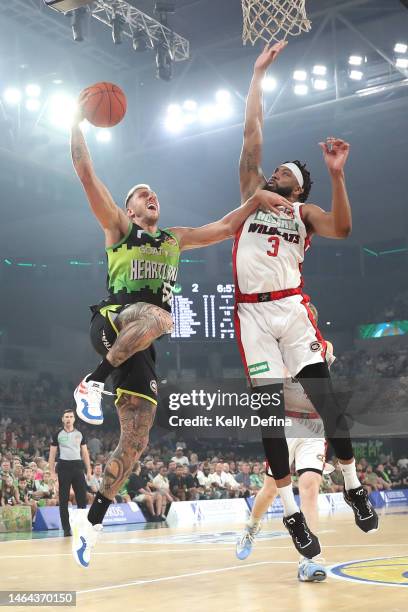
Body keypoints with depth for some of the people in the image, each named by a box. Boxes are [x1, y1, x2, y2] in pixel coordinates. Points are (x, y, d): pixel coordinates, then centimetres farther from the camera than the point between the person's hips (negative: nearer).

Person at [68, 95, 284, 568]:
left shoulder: (175, 240, 27)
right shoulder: (117, 228, 15)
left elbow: (224, 228, 25)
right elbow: (86, 175, 7)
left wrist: (257, 199, 11)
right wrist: (76, 121, 3)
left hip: (141, 346, 5)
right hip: (111, 320, -5)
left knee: (136, 439, -4)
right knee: (159, 316, -41)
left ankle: (91, 519, 8)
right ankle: (93, 381, -24)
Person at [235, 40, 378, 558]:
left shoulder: (305, 212, 12)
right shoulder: (253, 192, 16)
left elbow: (342, 230, -9)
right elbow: (252, 131, 12)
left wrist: (337, 175, -20)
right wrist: (259, 72, 14)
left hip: (291, 307, -1)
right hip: (252, 313, 1)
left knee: (324, 395, -5)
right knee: (270, 409, 0)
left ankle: (353, 485, 13)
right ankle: (291, 511, 6)